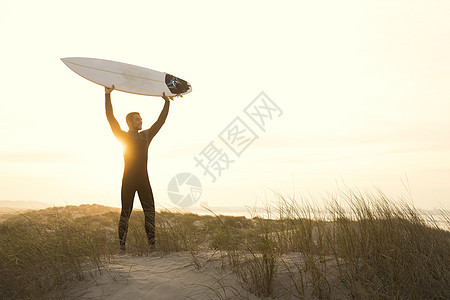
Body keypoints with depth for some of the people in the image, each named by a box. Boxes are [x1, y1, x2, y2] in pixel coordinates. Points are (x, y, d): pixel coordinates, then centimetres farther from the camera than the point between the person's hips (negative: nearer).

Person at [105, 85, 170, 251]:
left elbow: (160, 121, 23)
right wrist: (107, 95, -4)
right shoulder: (123, 136, 6)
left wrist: (167, 102, 24)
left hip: (144, 180, 4)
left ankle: (152, 244, 3)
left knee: (150, 212, -1)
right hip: (128, 180, -4)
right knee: (125, 213, 2)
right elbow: (110, 117, 0)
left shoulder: (146, 135, 16)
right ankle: (122, 245, 7)